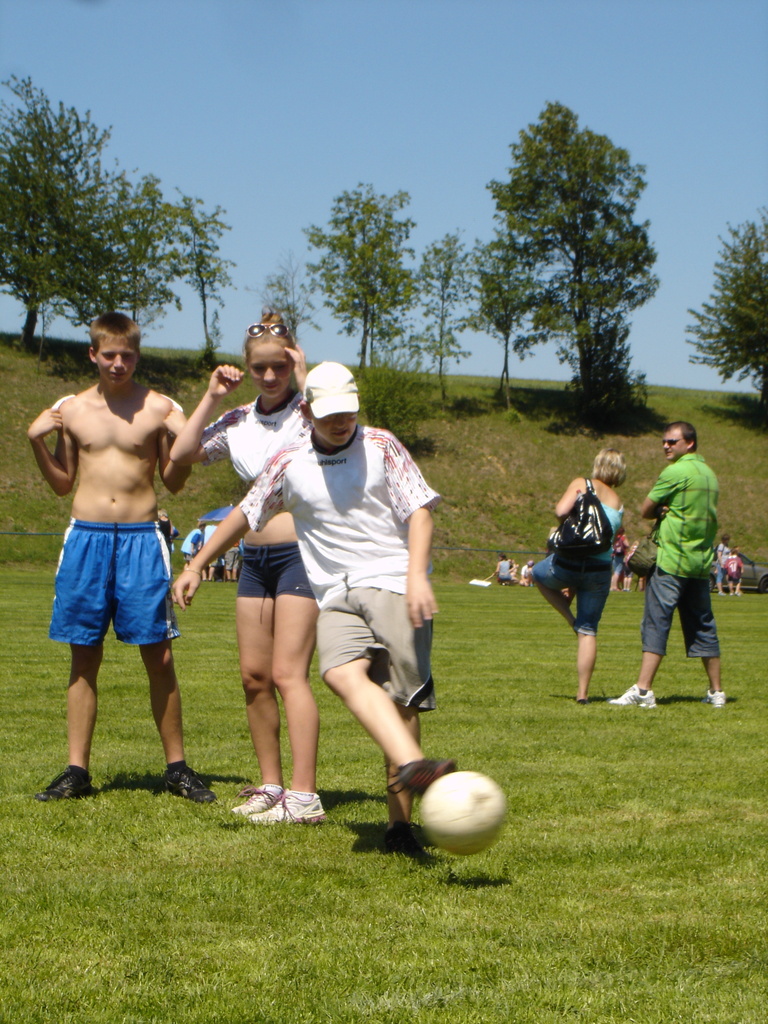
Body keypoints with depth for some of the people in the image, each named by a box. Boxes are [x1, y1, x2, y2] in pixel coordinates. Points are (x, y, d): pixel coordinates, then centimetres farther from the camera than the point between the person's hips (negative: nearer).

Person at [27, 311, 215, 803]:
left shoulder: (159, 408, 2)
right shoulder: (72, 409, 9)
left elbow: (173, 482, 5)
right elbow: (63, 483, 16)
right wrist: (37, 442, 2)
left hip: (141, 539, -2)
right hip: (86, 537, 2)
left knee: (159, 656, -2)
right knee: (85, 656, 6)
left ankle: (177, 766, 9)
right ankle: (77, 771, 10)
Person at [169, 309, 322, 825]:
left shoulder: (306, 410, -5)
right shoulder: (238, 421, 12)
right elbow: (183, 453, 3)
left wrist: (305, 380, -19)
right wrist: (211, 398, 1)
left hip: (301, 553, -7)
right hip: (254, 555, 7)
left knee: (288, 673, -13)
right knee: (254, 675, 7)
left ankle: (304, 796, -15)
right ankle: (271, 784, 18)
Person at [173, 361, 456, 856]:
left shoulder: (381, 446, 7)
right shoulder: (290, 465, 13)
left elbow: (419, 511, 2)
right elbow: (245, 514, 26)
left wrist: (417, 577, -13)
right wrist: (196, 565, 29)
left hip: (393, 584, -2)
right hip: (336, 596, 2)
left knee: (402, 695, -13)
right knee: (343, 673, -29)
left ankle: (400, 822, -9)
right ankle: (412, 764, -50)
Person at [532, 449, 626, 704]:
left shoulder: (581, 484, 1)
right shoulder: (618, 504, 14)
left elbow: (561, 511, -16)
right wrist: (575, 587, 21)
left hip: (567, 563, -3)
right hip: (600, 570, 3)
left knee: (539, 574, 32)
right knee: (588, 631, 11)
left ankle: (570, 618, 14)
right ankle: (583, 693, 6)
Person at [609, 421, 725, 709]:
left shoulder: (675, 472, -10)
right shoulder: (709, 473, 14)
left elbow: (645, 510, -5)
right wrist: (670, 510, -1)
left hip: (671, 561, -7)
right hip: (701, 563, 7)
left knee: (656, 624, -8)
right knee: (703, 626, 12)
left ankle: (643, 689, -13)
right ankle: (716, 692, 15)